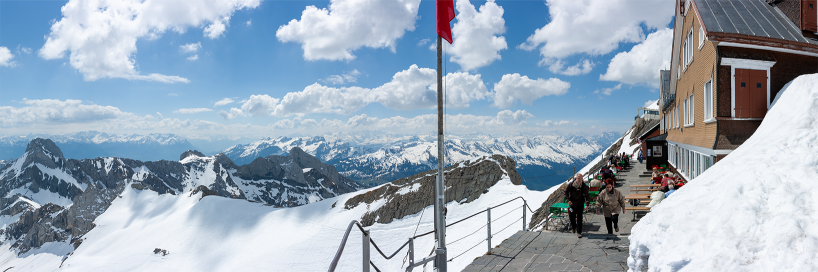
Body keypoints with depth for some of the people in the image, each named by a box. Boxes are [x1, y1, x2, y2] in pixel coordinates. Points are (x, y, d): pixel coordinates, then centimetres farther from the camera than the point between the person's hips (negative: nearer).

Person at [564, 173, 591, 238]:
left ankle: (579, 232, 6)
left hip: (580, 205, -2)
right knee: (571, 217, 13)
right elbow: (566, 192, 1)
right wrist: (568, 200, -9)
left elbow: (587, 195, -13)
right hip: (572, 204, 2)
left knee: (579, 218, -3)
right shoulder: (571, 184, -13)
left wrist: (587, 204, -24)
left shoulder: (584, 186, -14)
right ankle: (573, 228, 41)